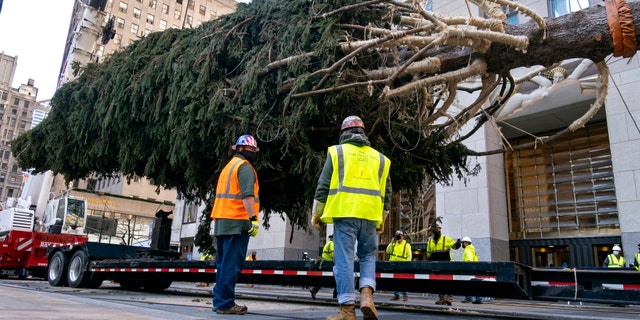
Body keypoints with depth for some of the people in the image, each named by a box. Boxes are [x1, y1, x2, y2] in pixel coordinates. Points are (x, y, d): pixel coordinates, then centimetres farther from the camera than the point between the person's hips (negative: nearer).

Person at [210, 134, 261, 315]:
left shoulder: (228, 166, 24)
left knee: (223, 264, 13)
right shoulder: (245, 167, -5)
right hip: (237, 221, -9)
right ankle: (225, 303, -6)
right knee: (231, 265, -8)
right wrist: (253, 218, -22)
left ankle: (219, 301, 17)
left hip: (222, 221, 9)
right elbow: (247, 195, -18)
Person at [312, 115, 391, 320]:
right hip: (369, 214, 3)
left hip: (344, 212, -3)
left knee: (344, 260, 0)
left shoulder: (337, 152, 8)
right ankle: (367, 295, -3)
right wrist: (382, 219, 24)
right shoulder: (379, 157, 17)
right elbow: (386, 191, 17)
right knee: (368, 256, 16)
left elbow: (323, 186, 2)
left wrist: (316, 213, 8)